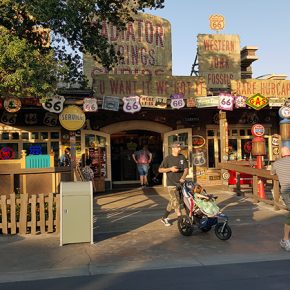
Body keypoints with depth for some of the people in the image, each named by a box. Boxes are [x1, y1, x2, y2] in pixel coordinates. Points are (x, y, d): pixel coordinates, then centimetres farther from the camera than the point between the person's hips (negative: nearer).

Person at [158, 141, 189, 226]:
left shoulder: (182, 157, 8)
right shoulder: (167, 158, -4)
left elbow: (186, 169, 4)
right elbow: (160, 170, -3)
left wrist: (183, 178, -14)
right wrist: (170, 169, -17)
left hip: (181, 183, 5)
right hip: (172, 184, -5)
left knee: (172, 202, 15)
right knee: (176, 202, -10)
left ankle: (164, 218, 30)